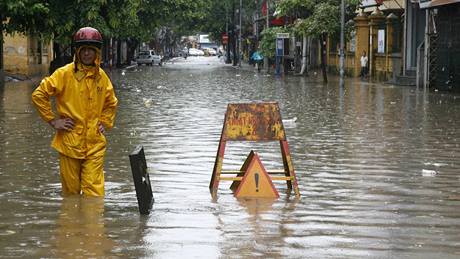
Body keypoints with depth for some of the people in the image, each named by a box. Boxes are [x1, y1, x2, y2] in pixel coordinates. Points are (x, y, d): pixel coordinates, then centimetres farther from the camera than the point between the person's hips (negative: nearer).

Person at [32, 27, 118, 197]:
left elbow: (111, 103, 26)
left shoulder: (101, 76, 9)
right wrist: (52, 120, -5)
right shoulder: (65, 74, -5)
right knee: (71, 192, 6)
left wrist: (105, 123, 13)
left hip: (95, 144, 2)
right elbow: (38, 95, -4)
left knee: (94, 192, -5)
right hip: (70, 142, -2)